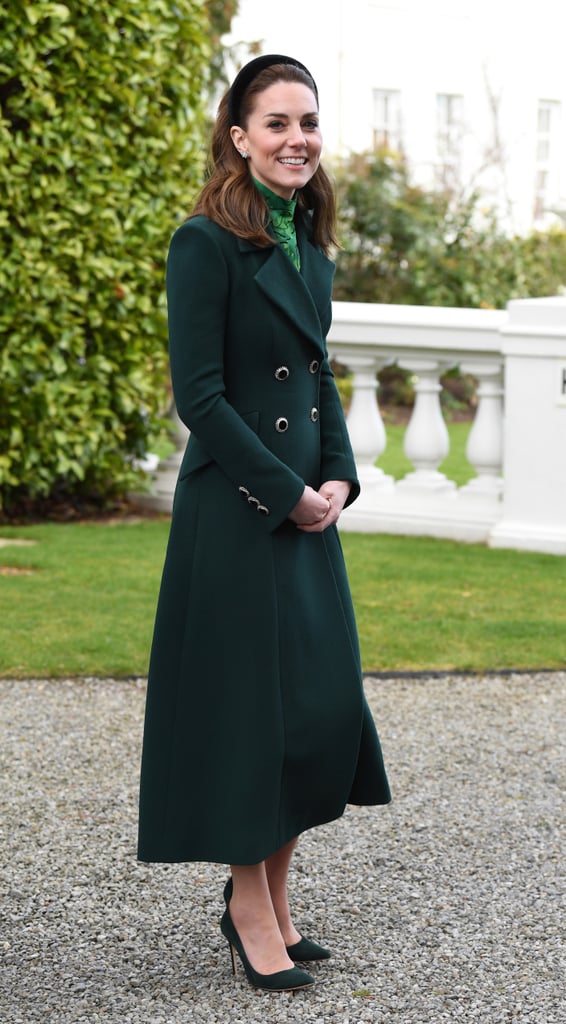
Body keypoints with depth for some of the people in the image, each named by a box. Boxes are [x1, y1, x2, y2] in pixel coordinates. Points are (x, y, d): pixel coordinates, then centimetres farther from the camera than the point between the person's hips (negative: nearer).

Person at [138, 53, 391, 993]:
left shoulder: (309, 245, 13)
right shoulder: (206, 243, -11)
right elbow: (200, 396, -15)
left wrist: (338, 480, 3)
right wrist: (287, 494, -13)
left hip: (307, 507, 8)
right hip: (236, 514, -8)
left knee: (321, 700, 8)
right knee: (249, 699, -2)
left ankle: (275, 897, 21)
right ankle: (249, 907, 11)